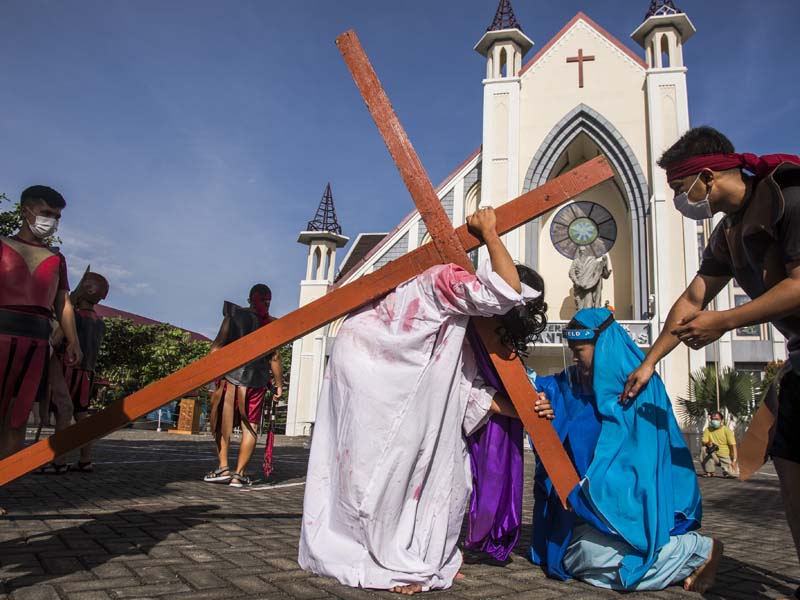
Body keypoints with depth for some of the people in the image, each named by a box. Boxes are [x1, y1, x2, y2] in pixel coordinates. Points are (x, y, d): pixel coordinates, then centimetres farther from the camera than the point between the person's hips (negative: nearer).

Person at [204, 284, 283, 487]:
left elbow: (218, 345, -4)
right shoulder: (272, 324, 1)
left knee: (222, 422, 9)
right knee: (250, 426, 6)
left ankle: (223, 467, 2)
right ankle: (238, 474, 6)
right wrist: (279, 385, 6)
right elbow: (274, 358, -1)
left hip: (231, 375, 0)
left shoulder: (234, 316, 2)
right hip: (257, 381, 1)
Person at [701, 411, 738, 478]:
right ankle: (709, 472, -12)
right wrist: (708, 443, -29)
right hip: (714, 455, 1)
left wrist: (734, 460, -17)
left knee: (734, 474, -21)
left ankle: (726, 468, 18)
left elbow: (733, 445, -9)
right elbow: (704, 442, -4)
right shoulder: (707, 430, 1)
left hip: (725, 456, -1)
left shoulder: (726, 430, -5)